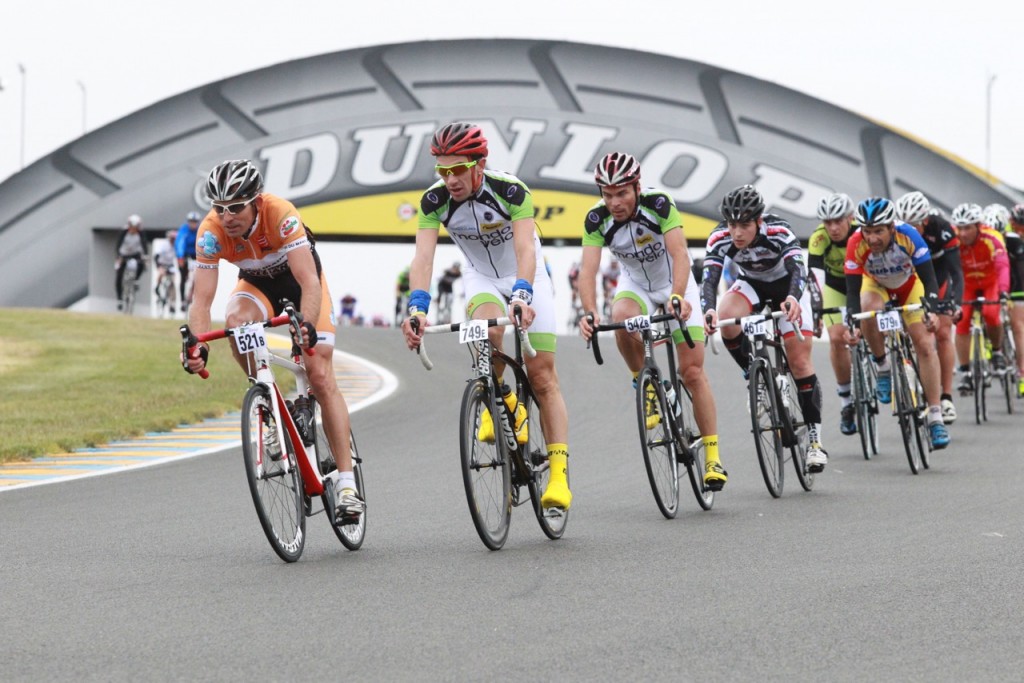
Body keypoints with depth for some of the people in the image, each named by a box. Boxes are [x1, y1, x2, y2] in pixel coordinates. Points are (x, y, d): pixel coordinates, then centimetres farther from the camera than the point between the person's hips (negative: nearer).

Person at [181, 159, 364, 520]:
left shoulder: (280, 214, -37)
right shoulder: (210, 232, -29)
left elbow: (310, 282, -43)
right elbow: (202, 298, -31)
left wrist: (307, 326, -60)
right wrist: (197, 345, -48)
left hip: (300, 281, -2)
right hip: (257, 284, 2)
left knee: (321, 378, -12)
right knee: (237, 322, -34)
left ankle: (346, 480, -9)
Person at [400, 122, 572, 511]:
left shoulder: (510, 191, -29)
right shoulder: (435, 200, -21)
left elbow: (525, 249, -40)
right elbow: (423, 257, -30)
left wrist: (521, 296, -57)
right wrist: (417, 308, -46)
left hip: (526, 277, -2)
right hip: (481, 278, 2)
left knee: (543, 377, -9)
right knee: (488, 327, -34)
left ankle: (559, 475, -10)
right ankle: (504, 402, -7)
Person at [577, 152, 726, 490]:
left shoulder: (658, 204, -30)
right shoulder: (597, 219, -23)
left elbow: (680, 254, -39)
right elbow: (588, 271, -31)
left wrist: (677, 296, -57)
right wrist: (590, 312, -49)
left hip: (674, 284, -2)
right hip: (634, 283, 2)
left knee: (692, 371, -10)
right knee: (622, 318, -35)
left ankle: (712, 456, -3)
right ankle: (646, 386, -10)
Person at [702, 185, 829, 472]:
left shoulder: (778, 232, -35)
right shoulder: (720, 239, -28)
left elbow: (798, 269, -46)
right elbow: (709, 278, -37)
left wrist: (793, 298, -68)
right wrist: (708, 309, -58)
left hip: (787, 286, -2)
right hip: (751, 285, 2)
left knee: (800, 361, -11)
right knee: (725, 319, -31)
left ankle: (815, 438, -2)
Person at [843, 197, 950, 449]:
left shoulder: (908, 236, -35)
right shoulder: (857, 244, -33)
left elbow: (929, 280, -32)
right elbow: (853, 291, -28)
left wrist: (931, 311, -47)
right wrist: (852, 324, -42)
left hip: (909, 285, 0)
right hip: (876, 285, 0)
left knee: (925, 345, -14)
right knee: (869, 310, -35)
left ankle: (935, 418, -11)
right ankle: (883, 368, -11)